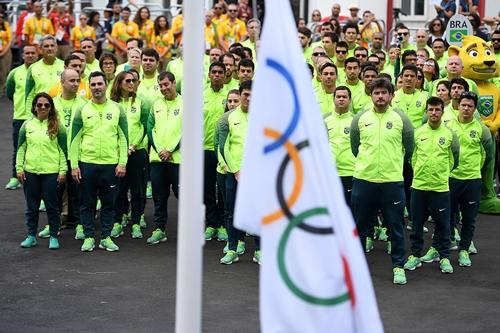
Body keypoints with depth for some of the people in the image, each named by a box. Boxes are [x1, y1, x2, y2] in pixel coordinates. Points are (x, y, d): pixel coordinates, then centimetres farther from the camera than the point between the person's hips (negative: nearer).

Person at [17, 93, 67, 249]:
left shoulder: (57, 126, 0)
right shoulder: (27, 125, 6)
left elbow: (63, 150, 1)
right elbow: (21, 148, 9)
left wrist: (63, 171, -5)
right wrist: (19, 168, 2)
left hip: (51, 172, -2)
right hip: (30, 172, 2)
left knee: (52, 206, 4)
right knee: (31, 206, 9)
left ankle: (53, 237, 13)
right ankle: (31, 236, 19)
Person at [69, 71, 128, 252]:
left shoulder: (117, 109, 4)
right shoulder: (82, 110, 3)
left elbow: (123, 138, 4)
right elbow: (75, 139, 3)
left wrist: (122, 163, -4)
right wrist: (74, 166, -4)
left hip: (111, 164, 0)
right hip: (87, 163, 0)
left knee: (108, 203, 7)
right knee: (87, 203, 5)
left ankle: (106, 237, 16)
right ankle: (89, 237, 14)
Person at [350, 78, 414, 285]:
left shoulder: (401, 119, -1)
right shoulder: (360, 119, 3)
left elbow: (409, 149, 9)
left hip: (392, 181, -1)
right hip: (363, 180, 2)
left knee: (396, 227, 5)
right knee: (359, 225, 11)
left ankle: (398, 266, 16)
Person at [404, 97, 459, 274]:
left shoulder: (449, 134, 0)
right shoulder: (417, 133, 3)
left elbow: (454, 159, 9)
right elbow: (412, 156, 10)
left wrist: (442, 174, 8)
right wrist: (419, 173, 8)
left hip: (440, 187, -1)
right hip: (419, 185, 1)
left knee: (442, 224, 4)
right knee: (417, 223, 8)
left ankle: (444, 257, 14)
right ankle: (415, 255, 19)